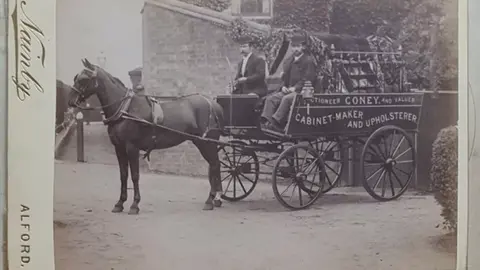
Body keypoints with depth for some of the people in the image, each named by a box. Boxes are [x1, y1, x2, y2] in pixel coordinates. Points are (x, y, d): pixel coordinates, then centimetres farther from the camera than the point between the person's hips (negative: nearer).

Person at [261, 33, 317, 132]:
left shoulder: (308, 61, -3)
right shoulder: (288, 61, 21)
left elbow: (308, 79, -11)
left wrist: (295, 88, -17)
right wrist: (283, 86, 4)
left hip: (302, 91, -7)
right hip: (288, 90, 7)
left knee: (286, 99, -35)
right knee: (271, 98, -15)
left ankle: (275, 123, -39)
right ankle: (265, 122, -29)